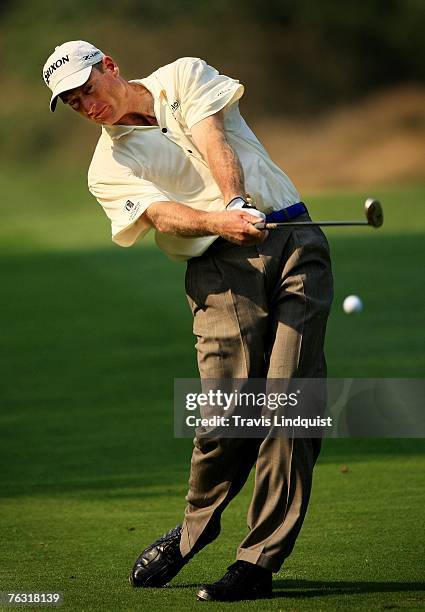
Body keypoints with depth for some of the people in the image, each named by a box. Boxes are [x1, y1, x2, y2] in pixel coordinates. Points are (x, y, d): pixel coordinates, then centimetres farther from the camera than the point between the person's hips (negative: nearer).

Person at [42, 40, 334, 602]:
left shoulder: (183, 77, 15)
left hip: (294, 238, 1)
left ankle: (259, 561, -7)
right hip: (222, 268, 0)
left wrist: (235, 202, -23)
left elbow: (212, 140, -4)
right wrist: (221, 223, -30)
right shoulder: (108, 169, 10)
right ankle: (197, 525, 13)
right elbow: (162, 213, -9)